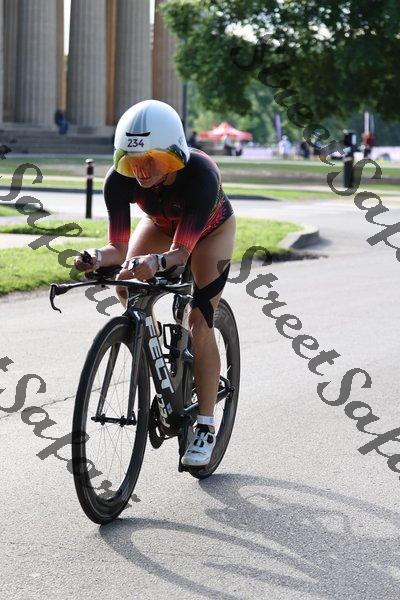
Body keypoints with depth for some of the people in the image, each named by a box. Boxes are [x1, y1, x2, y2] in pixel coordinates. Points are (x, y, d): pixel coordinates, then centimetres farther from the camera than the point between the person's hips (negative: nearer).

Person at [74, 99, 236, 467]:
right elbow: (119, 247, -33)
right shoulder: (120, 180, -33)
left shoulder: (200, 174, -43)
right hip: (161, 223, 4)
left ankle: (205, 427, -5)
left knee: (199, 322, -14)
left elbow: (182, 250, -44)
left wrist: (156, 262, -64)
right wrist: (98, 258, -55)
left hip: (211, 228, -4)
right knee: (127, 288, -20)